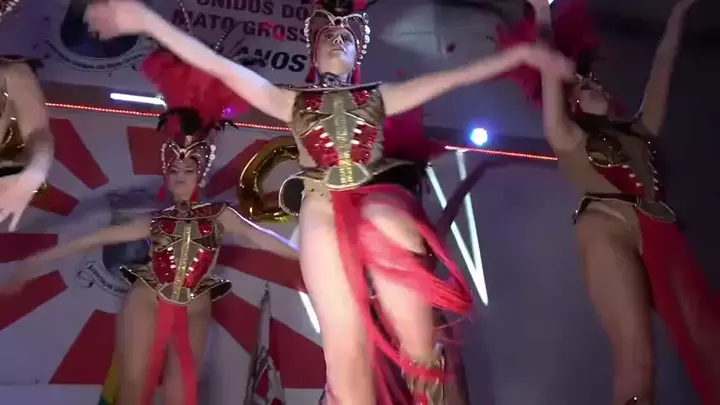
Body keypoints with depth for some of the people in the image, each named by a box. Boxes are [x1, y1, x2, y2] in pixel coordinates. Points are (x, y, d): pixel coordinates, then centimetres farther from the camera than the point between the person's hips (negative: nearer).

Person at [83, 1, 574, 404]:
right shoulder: (292, 101, 16)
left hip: (379, 201, 1)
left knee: (417, 344, -10)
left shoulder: (379, 97, 19)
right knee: (347, 353, -4)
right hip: (325, 218, 0)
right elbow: (216, 65, 10)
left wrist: (520, 54, 14)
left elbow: (452, 77, 17)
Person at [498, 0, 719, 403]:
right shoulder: (570, 140, 16)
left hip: (660, 234, 5)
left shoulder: (639, 132, 29)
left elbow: (662, 67, 33)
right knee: (637, 360, -16)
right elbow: (550, 71, 12)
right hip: (608, 230, -5)